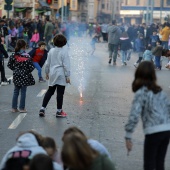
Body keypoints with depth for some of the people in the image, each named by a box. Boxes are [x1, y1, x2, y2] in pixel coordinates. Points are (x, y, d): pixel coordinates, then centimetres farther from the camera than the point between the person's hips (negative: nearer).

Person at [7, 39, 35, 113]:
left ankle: (14, 107, 16)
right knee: (23, 92, 6)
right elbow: (31, 67, -14)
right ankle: (22, 108, 10)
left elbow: (9, 65, -2)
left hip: (16, 76, 4)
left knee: (15, 92, 13)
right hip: (24, 76, -3)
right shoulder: (27, 56, -14)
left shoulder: (13, 56, -5)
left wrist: (15, 69, 12)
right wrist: (28, 71, 6)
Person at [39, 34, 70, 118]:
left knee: (50, 91, 15)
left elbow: (47, 63, 11)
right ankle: (59, 111, 7)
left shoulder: (51, 51, 4)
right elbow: (66, 65, -12)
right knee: (60, 93, 1)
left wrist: (47, 73, 23)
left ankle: (42, 109, 9)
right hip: (61, 75, -5)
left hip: (52, 74, 5)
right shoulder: (64, 52, -12)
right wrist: (67, 76, -8)